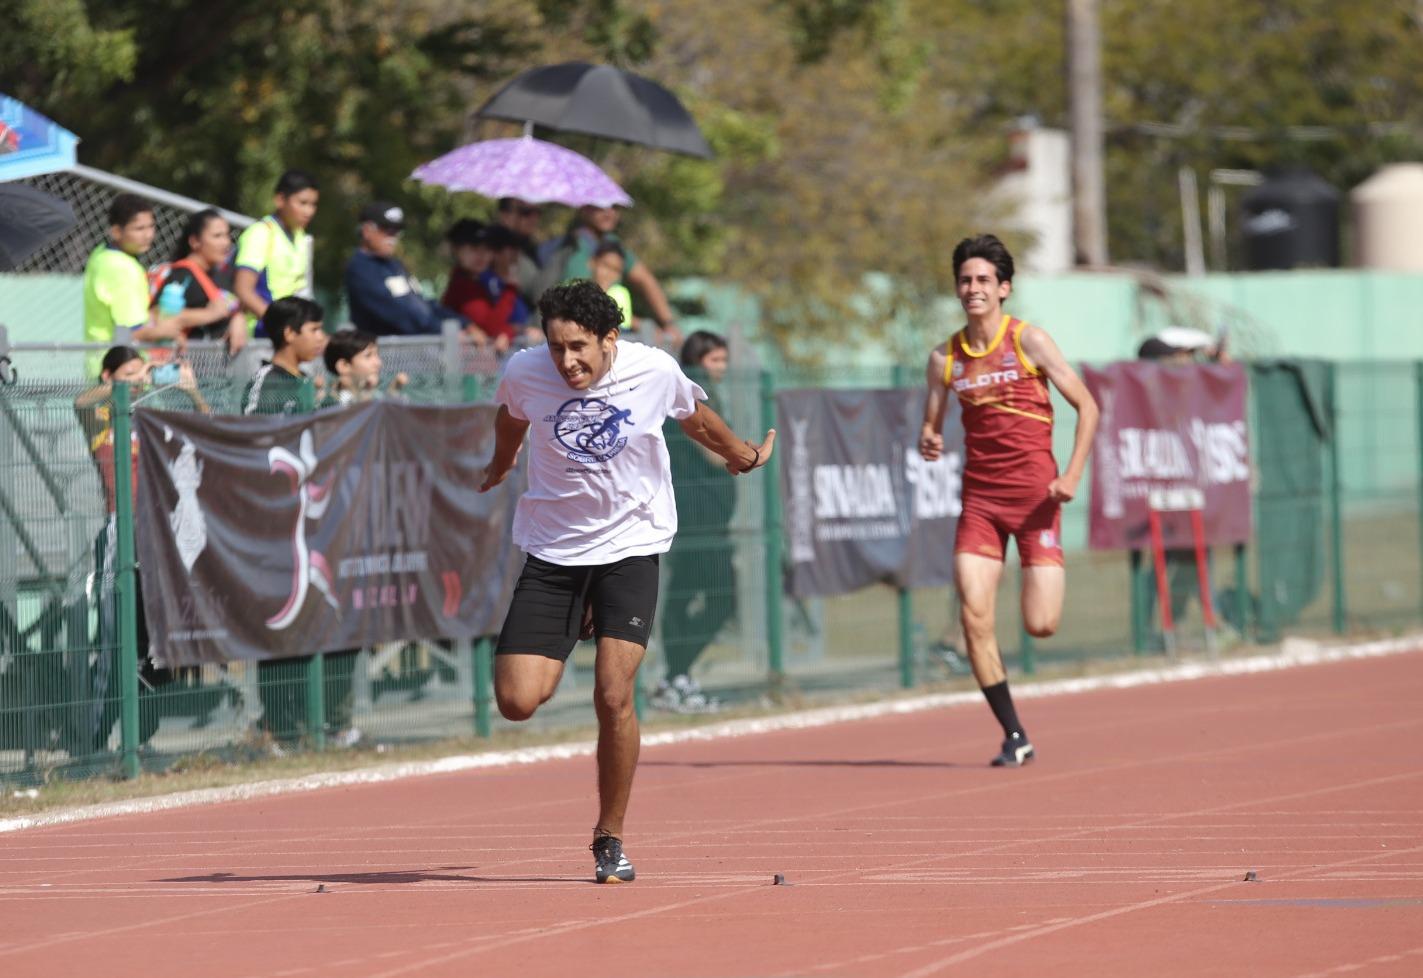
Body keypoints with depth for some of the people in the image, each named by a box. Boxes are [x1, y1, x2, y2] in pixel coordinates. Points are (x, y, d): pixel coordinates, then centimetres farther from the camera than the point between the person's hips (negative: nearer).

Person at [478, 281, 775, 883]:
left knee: (613, 697, -17)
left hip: (629, 548, -1)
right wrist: (500, 466, 35)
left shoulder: (655, 371, -13)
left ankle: (609, 840, 3)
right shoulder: (524, 373, -11)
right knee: (517, 702, -10)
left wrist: (743, 456, 29)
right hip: (551, 554, 1)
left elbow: (695, 418, 12)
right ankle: (557, 659, 28)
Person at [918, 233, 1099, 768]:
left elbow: (1087, 406, -1)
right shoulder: (945, 357, 6)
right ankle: (1015, 737, -3)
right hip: (980, 498, 3)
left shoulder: (1030, 341, -4)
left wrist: (1072, 475, -11)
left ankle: (1051, 574, 30)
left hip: (1034, 493, -3)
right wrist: (929, 442, -9)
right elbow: (932, 427, 16)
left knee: (1040, 625, -9)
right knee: (974, 616, -13)